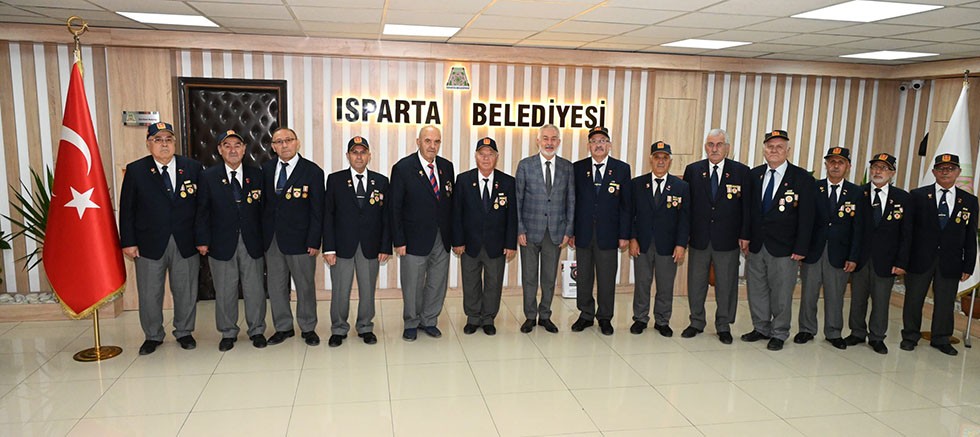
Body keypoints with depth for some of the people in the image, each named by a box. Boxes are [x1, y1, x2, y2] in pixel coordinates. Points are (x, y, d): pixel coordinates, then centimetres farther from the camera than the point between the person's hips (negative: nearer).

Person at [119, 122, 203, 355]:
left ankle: (184, 332, 28)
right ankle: (153, 336, 26)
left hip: (185, 243, 1)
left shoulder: (192, 167, 4)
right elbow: (126, 209, 1)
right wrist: (128, 242, -4)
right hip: (149, 244, 0)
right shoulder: (135, 170, 1)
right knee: (149, 294, 8)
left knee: (186, 291, 10)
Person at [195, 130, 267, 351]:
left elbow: (263, 208, 4)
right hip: (222, 242, 0)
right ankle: (228, 333, 22)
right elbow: (203, 211, 3)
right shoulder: (209, 176, 2)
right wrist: (203, 240, -3)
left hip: (252, 242, 1)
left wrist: (266, 239, 0)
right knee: (225, 291, 8)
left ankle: (257, 331, 21)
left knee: (255, 289, 6)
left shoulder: (256, 175, 4)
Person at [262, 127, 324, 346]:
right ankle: (283, 327, 26)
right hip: (271, 239, 4)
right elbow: (264, 202, 9)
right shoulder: (267, 169, 7)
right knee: (276, 286, 11)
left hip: (299, 239, -4)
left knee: (305, 286, 7)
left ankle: (308, 328, 22)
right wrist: (262, 234, 3)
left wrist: (314, 241, -12)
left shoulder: (312, 171, -6)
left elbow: (317, 210, -7)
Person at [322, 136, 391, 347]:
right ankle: (339, 329, 23)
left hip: (371, 246, 1)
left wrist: (385, 247, -1)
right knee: (340, 291, 6)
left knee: (368, 291, 9)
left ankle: (365, 327, 27)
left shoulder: (381, 181, 5)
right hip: (343, 245, -1)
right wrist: (328, 248, -7)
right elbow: (328, 215, 0)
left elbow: (386, 216, 5)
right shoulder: (335, 180, 2)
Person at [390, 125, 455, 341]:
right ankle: (411, 324, 30)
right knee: (412, 285, 10)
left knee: (437, 283, 13)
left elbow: (451, 201, 9)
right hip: (415, 239, -4)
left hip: (442, 238, 4)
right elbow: (395, 208, -9)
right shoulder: (403, 168, -9)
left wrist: (453, 235, 5)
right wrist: (399, 241, -12)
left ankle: (429, 321, 32)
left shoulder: (447, 166, 4)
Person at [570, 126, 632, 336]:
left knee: (607, 279, 6)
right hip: (583, 233, 1)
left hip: (608, 233, -1)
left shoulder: (622, 169, 2)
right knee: (583, 277, 9)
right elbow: (572, 201, 4)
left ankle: (605, 317, 21)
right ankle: (585, 315, 24)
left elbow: (626, 205, 1)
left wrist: (624, 235, -3)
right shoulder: (578, 168, 4)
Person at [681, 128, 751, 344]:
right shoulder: (693, 170, 3)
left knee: (726, 285, 8)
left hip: (727, 239, -1)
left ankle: (724, 326, 23)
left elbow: (747, 205, 0)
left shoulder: (741, 171, -1)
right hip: (699, 237, 1)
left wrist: (745, 235, -6)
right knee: (696, 283, 10)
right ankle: (696, 322, 26)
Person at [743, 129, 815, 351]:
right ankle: (761, 328, 29)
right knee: (756, 291, 13)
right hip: (756, 244, 4)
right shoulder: (754, 174, 6)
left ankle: (779, 334, 21)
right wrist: (745, 237, 3)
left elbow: (806, 216, -7)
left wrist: (801, 248, -11)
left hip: (784, 249, -4)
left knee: (781, 294, 5)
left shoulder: (802, 178, -5)